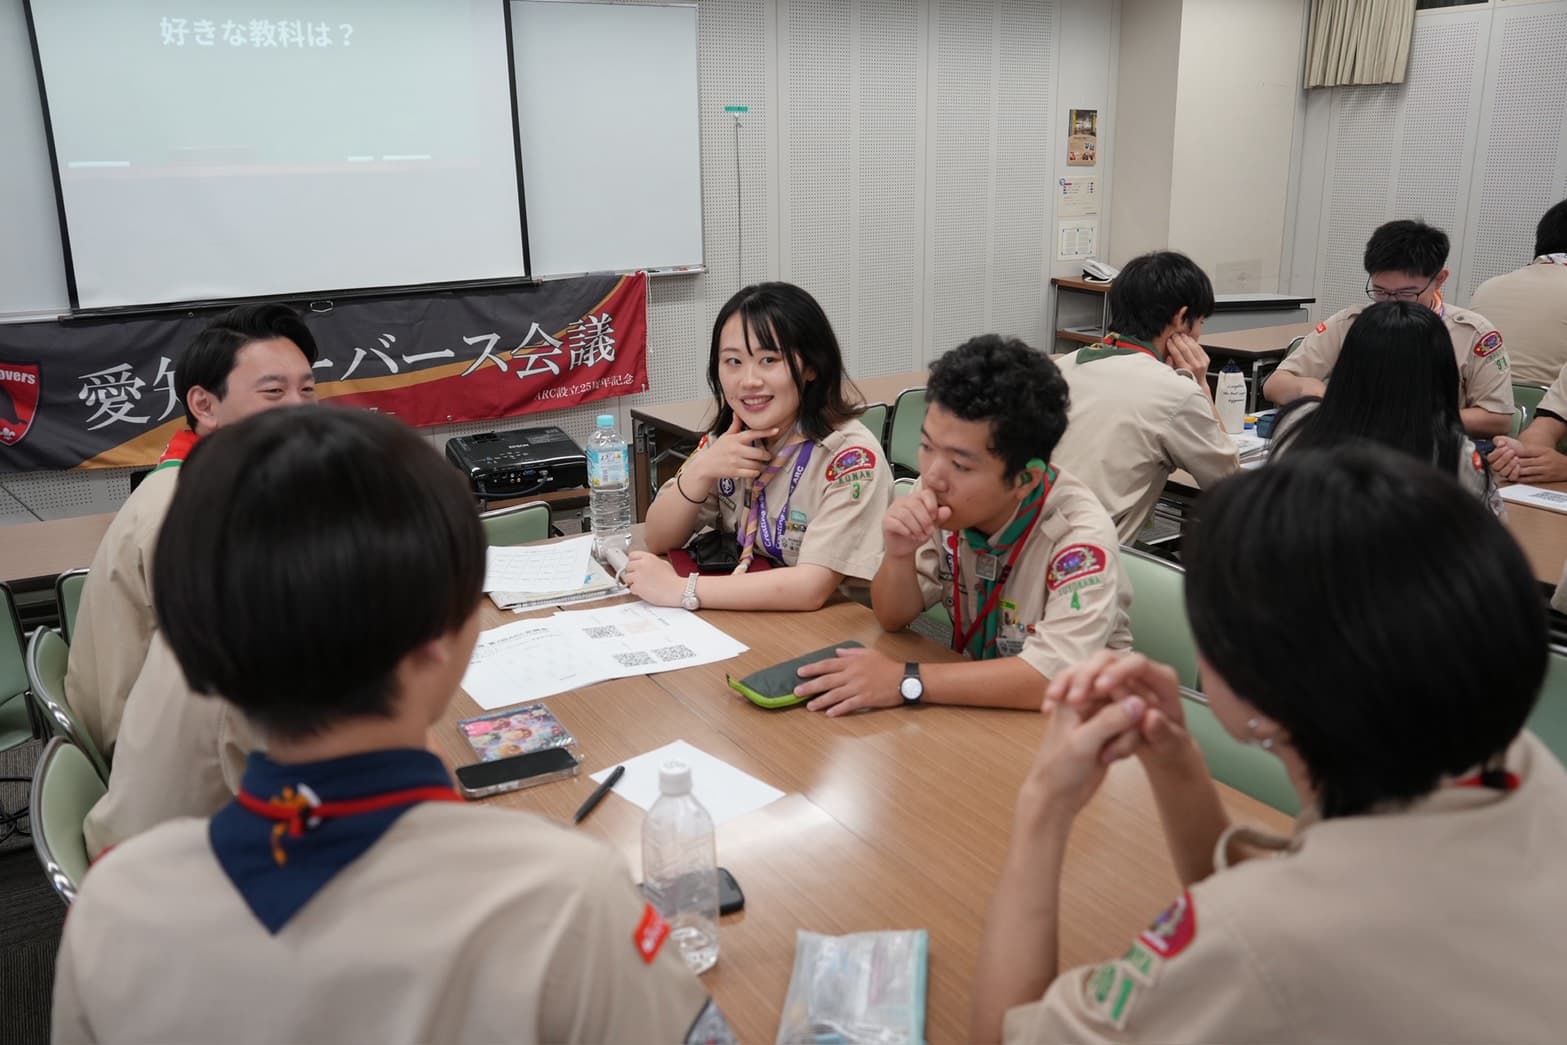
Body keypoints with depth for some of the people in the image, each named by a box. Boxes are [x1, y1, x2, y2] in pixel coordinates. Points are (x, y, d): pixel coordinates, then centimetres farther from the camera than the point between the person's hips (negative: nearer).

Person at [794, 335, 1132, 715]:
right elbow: (894, 619, -2)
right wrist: (900, 554, -21)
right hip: (977, 699, 4)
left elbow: (1056, 677, -32)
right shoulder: (940, 496, -10)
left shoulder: (1078, 533, -24)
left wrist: (907, 680, -30)